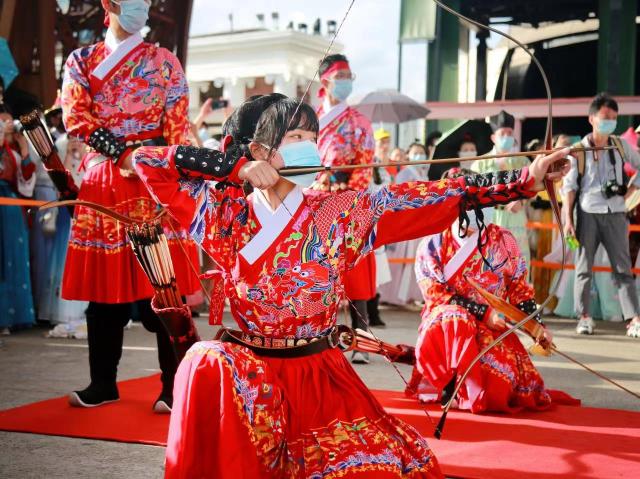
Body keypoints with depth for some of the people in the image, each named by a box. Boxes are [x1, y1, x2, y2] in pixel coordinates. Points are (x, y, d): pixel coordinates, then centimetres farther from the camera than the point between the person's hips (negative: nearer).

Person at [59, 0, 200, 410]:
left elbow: (177, 125, 3)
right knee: (104, 284, 5)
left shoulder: (164, 61, 11)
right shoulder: (81, 61, 14)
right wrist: (124, 154, -12)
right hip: (102, 179, 2)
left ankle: (174, 386, 0)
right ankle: (103, 383, 15)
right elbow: (75, 117, 1)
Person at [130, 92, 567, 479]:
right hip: (247, 371, -1)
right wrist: (236, 167, -14)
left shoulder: (343, 213, -3)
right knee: (210, 365, -31)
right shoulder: (224, 213, -2)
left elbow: (429, 200, -10)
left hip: (318, 374, 1)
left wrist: (526, 180, -18)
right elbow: (147, 161, -5)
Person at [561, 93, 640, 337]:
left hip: (615, 214, 2)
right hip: (588, 214, -2)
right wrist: (568, 219, -8)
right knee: (584, 267, 4)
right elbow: (569, 186, -2)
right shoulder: (579, 150, -2)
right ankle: (584, 316, 13)